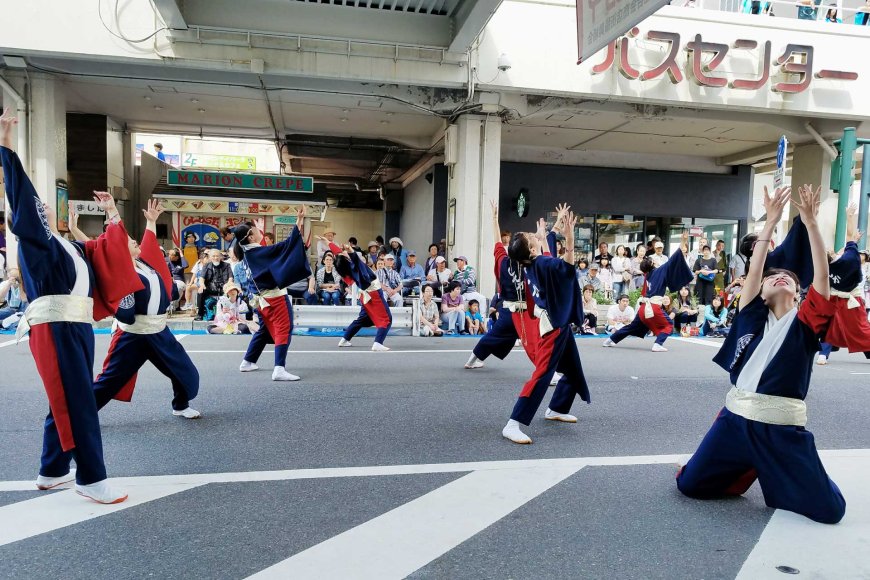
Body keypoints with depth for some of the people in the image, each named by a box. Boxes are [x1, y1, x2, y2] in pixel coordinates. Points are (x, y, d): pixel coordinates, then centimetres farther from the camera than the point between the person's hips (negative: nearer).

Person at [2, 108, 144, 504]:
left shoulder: (69, 245, 23)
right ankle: (90, 478, -4)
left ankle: (52, 472, 28)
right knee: (78, 403, -9)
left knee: (68, 402, 14)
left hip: (77, 327, 8)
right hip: (54, 328, -8)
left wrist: (112, 214, 27)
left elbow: (108, 252, 30)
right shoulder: (32, 239, 3)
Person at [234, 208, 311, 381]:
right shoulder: (259, 252, -20)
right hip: (273, 296, -9)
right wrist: (299, 221, -24)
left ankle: (247, 362, 31)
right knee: (283, 329, -9)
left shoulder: (247, 252, 5)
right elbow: (286, 244, -25)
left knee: (265, 330, 23)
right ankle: (279, 369, -17)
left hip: (260, 298, 9)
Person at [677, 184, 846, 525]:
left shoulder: (805, 322, 3)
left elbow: (822, 275, -9)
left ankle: (779, 478, 30)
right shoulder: (754, 316, 7)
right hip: (736, 417, 2)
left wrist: (810, 222, -12)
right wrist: (771, 220, -6)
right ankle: (747, 470, 33)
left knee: (829, 510, -3)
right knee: (688, 484, 7)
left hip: (782, 428, -2)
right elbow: (754, 269, -3)